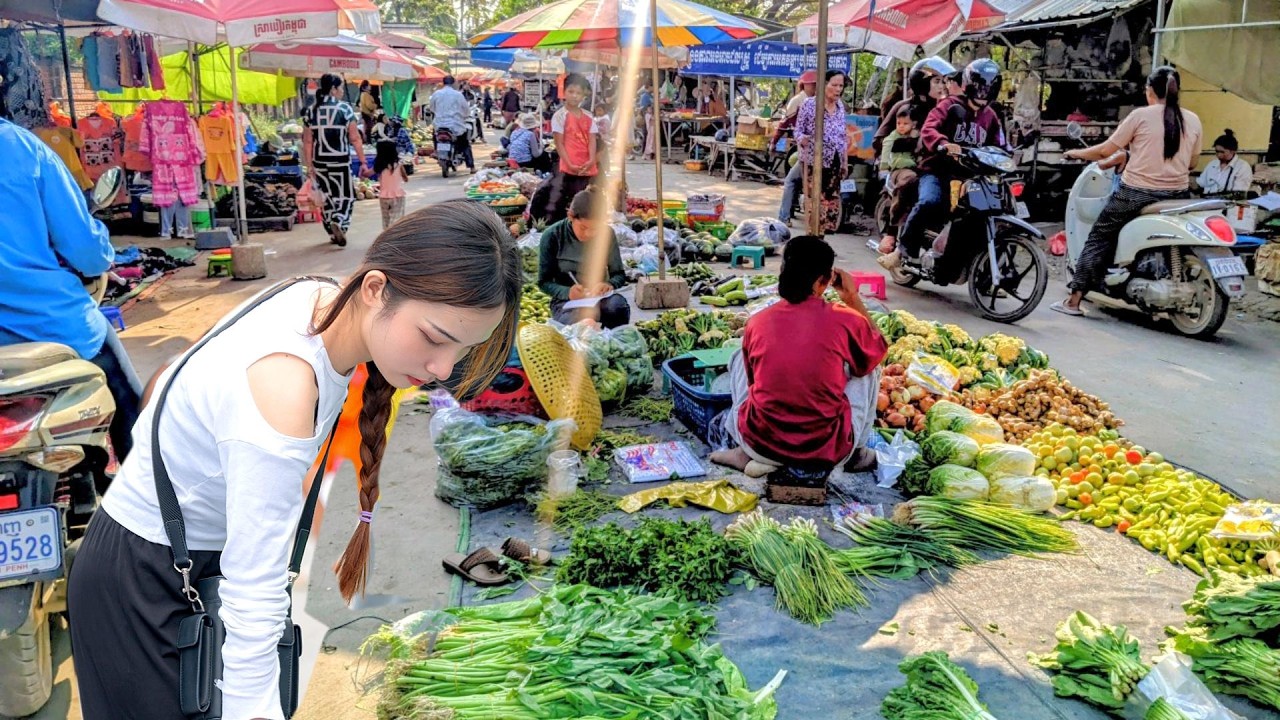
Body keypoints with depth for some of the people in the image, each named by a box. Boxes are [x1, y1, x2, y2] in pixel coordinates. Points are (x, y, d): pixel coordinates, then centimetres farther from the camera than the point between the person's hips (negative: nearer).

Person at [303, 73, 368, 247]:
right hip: (340, 161, -4)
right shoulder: (344, 108, -7)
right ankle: (338, 222, -18)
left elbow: (307, 142, 4)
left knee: (327, 197, 16)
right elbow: (355, 139, -9)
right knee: (347, 195, 8)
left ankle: (333, 233, 23)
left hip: (320, 162, 4)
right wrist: (363, 161, -3)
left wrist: (310, 166, 10)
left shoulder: (312, 110, 4)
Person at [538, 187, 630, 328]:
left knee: (618, 306, -34)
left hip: (599, 297, 2)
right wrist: (567, 292, -24)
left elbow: (619, 274, 5)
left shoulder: (607, 234, -3)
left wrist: (610, 284, -20)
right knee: (582, 322, -38)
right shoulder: (552, 236, -8)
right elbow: (544, 282, -3)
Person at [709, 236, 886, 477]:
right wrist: (853, 298, 17)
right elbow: (879, 351, 14)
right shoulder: (845, 320, -10)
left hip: (760, 445, 1)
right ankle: (855, 453, 23)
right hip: (827, 451, -1)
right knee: (868, 364, 19)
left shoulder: (757, 322, -3)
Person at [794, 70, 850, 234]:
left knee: (832, 201, 7)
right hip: (815, 161, -6)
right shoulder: (810, 104, -7)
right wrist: (803, 139, -29)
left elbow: (843, 136, 16)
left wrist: (845, 162, 15)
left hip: (835, 161, 6)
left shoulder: (840, 106, 11)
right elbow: (798, 130, -6)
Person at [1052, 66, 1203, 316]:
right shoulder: (1193, 121, 6)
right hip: (1176, 196, 4)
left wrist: (1078, 153, 16)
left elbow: (1105, 150, -1)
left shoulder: (1140, 116, -6)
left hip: (1136, 193, -4)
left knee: (1098, 237, 8)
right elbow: (1191, 164, 14)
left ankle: (1074, 300, 5)